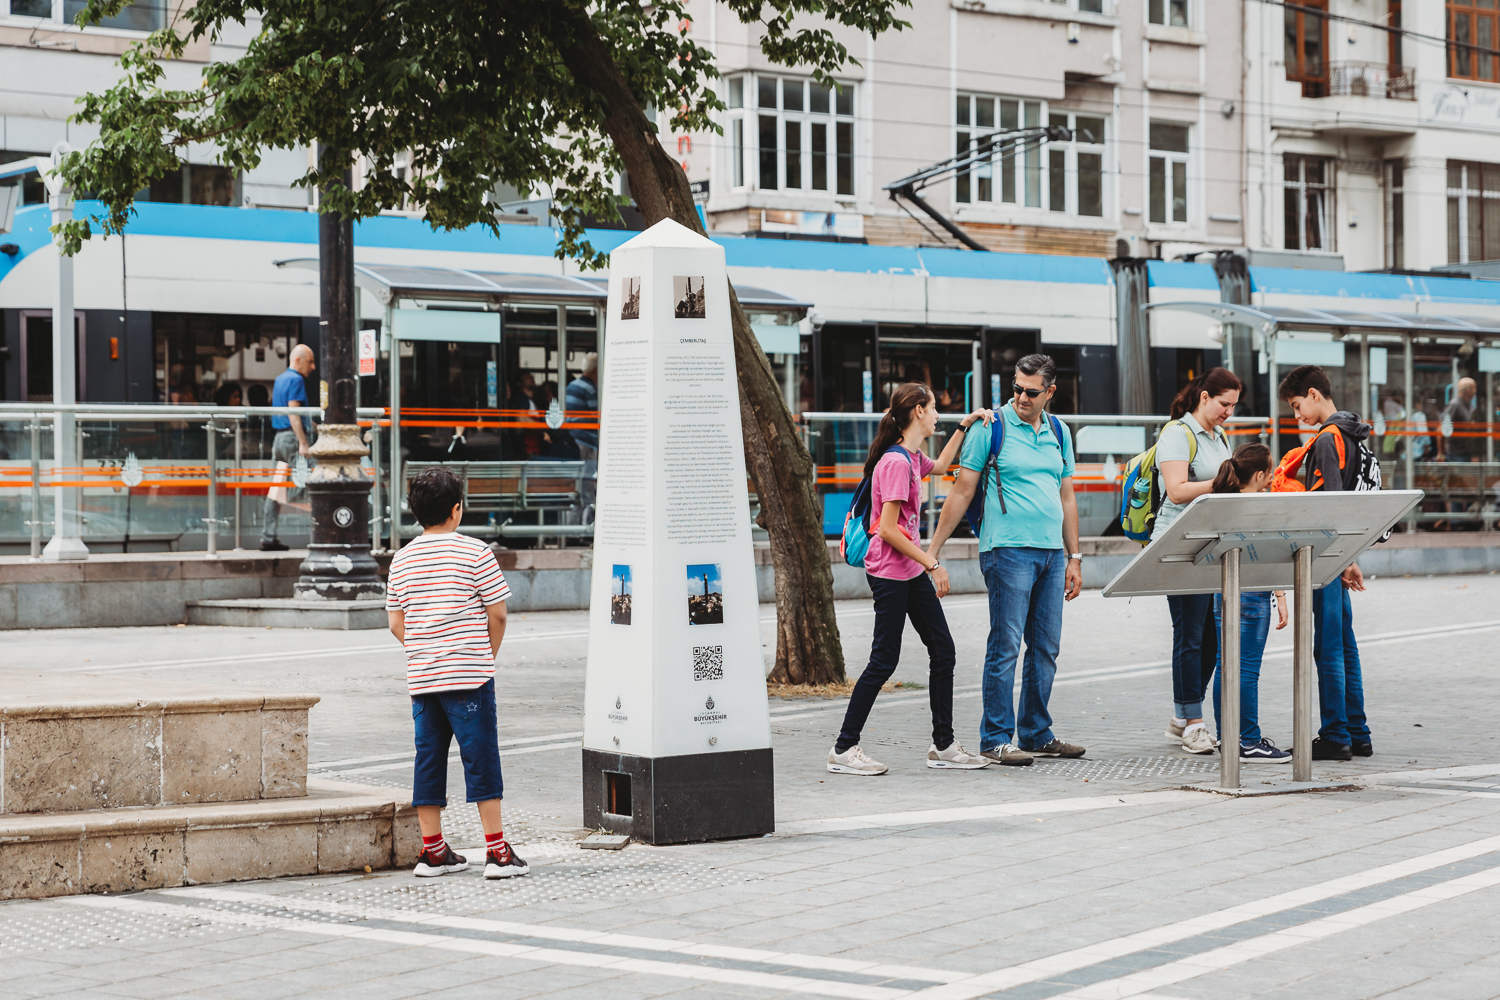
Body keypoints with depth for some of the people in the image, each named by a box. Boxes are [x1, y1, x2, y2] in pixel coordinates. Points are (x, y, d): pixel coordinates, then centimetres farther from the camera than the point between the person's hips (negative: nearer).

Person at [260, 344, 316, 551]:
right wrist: (303, 443, -21)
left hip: (279, 438, 9)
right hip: (292, 437, -9)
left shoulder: (279, 379, 20)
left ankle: (268, 538, 6)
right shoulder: (295, 379, -9)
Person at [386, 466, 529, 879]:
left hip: (421, 676, 5)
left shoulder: (402, 559, 8)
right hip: (469, 675, -5)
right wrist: (488, 654, 8)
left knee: (428, 760, 10)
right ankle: (497, 852, -1)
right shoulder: (475, 552, -7)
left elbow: (396, 622, 11)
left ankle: (433, 851, 13)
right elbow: (497, 614, -6)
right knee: (482, 759, -1)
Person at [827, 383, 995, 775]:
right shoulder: (896, 462, -18)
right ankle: (844, 749, 1)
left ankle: (943, 745, 16)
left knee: (943, 652, 9)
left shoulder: (912, 458, 11)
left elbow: (941, 464, 37)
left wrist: (965, 426, 28)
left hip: (912, 572, 10)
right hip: (890, 573, -10)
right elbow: (888, 530, -22)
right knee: (884, 662, -6)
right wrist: (932, 563, -17)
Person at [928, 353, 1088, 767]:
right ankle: (996, 739, -3)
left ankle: (1036, 734, 18)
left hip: (1051, 552, 6)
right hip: (1008, 550, -6)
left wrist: (1074, 558, 16)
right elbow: (962, 491, -2)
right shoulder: (991, 427, -3)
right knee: (1005, 646, -7)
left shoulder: (1057, 432, 14)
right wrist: (932, 551, -5)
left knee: (1045, 648, 9)